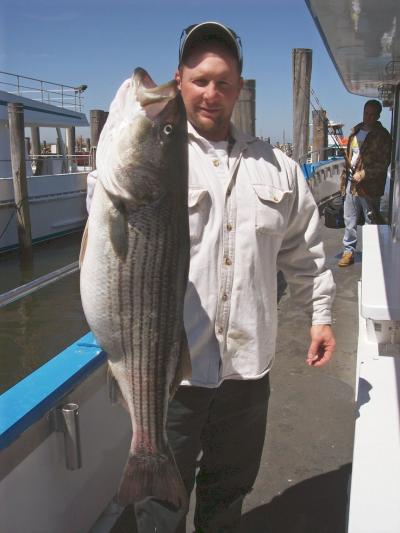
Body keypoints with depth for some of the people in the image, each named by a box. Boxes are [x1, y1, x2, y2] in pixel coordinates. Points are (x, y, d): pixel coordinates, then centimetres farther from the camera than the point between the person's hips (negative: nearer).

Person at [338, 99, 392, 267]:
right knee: (349, 219, 10)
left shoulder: (382, 136, -7)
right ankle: (349, 251, 20)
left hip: (369, 185, -6)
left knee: (371, 222, 4)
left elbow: (383, 163, -12)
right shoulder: (356, 131, 12)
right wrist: (345, 176, 12)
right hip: (351, 182, 6)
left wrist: (363, 174, -19)